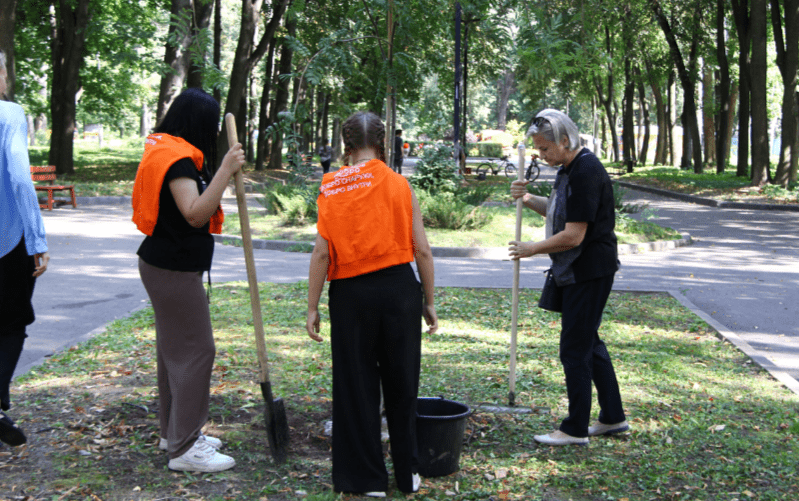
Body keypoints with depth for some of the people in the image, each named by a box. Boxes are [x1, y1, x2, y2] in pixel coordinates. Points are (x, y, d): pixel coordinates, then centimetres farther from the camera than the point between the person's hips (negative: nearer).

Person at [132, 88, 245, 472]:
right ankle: (184, 448, -1)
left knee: (175, 347, 18)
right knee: (195, 349, -7)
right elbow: (195, 214, -32)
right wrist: (226, 170, -31)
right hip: (174, 268, -11)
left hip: (168, 265, 11)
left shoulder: (169, 152, 12)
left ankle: (174, 432, 31)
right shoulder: (177, 159, -20)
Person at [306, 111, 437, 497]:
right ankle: (408, 473, 24)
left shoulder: (330, 187, -1)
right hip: (399, 290, 1)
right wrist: (429, 302, 9)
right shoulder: (399, 184, 0)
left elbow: (322, 253, -6)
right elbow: (422, 250, -1)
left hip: (350, 293, -1)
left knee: (355, 386, 10)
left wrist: (312, 307, 1)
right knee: (401, 383, 14)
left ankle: (367, 478, 18)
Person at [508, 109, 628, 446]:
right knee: (589, 343, 16)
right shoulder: (568, 169, 11)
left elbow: (572, 236, -24)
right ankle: (613, 417, 27)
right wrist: (527, 199, 7)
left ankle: (576, 429, 5)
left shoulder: (586, 172, -21)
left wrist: (532, 249, -12)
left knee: (575, 348, -4)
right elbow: (557, 212, 25)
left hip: (588, 273, -10)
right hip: (577, 271, 10)